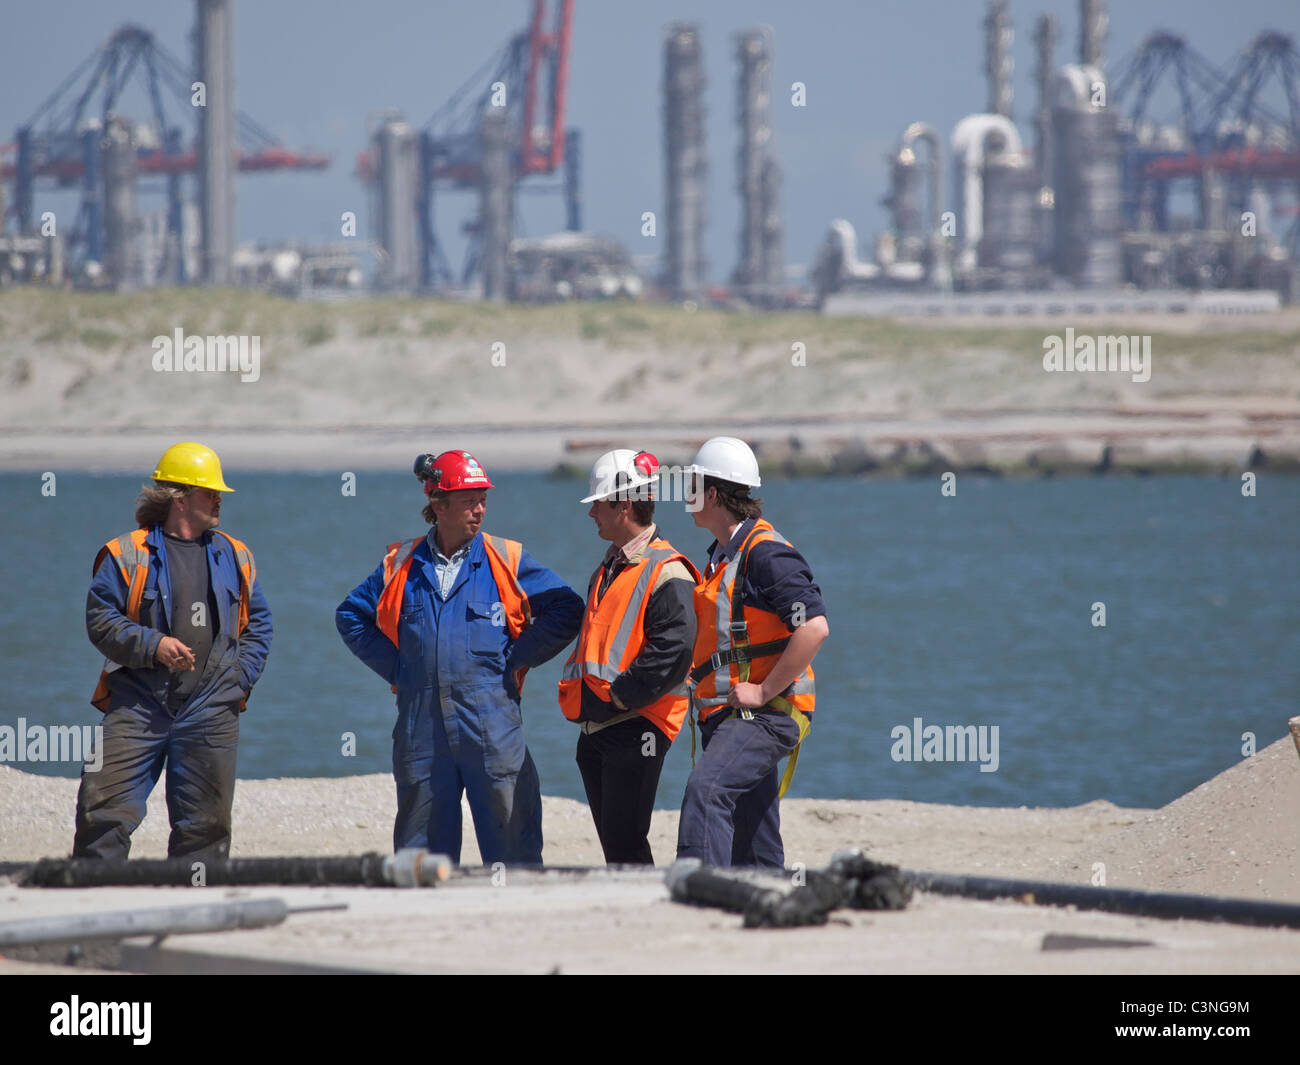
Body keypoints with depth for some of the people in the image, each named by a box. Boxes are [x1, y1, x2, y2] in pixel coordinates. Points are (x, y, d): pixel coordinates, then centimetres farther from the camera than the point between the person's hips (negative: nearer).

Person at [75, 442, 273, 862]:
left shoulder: (235, 556, 12)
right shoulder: (128, 553, 0)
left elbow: (258, 623, 17)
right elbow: (100, 619, -2)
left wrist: (240, 677, 2)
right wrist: (153, 646, -15)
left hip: (211, 709, 3)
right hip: (137, 704, -3)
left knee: (204, 822, 5)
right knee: (106, 812, -9)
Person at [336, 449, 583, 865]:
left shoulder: (506, 561, 2)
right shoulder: (402, 565, 7)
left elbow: (566, 610, 3)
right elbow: (351, 616, 18)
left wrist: (515, 660, -3)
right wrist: (394, 668, 7)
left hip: (491, 723, -2)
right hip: (421, 726, 2)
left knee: (512, 843, -2)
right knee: (421, 844, 8)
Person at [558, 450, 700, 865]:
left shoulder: (667, 573, -11)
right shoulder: (607, 570, 20)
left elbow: (673, 651, -21)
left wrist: (615, 698, -17)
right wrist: (578, 695, 12)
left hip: (637, 728, -9)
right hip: (597, 729, 9)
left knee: (626, 844, -12)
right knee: (613, 844, 10)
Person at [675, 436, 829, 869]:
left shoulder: (767, 553, -13)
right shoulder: (721, 555, 18)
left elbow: (814, 628, -23)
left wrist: (763, 691, -22)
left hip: (765, 714, -10)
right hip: (726, 717, 10)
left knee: (705, 789, -29)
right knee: (754, 854, 11)